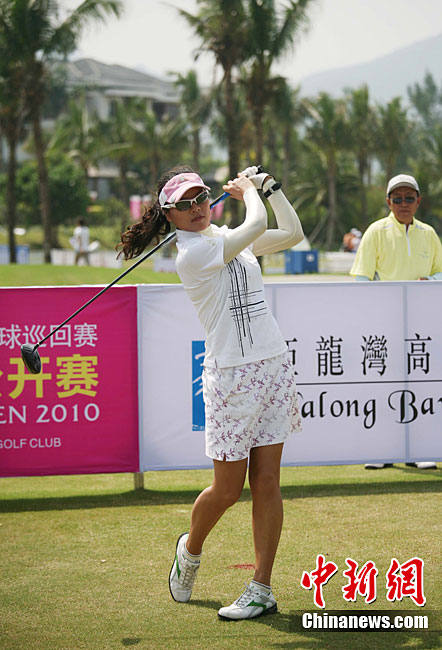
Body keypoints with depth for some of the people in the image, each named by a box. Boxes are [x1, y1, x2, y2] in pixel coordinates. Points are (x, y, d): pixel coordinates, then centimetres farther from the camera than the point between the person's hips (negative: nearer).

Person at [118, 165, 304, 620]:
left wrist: (266, 184, 14)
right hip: (233, 377, -6)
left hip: (275, 368, 6)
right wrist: (248, 189, 1)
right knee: (227, 489, 1)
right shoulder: (191, 252, -12)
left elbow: (291, 233, 17)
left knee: (266, 482, 2)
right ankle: (190, 549, 32)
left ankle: (262, 590, 6)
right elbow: (256, 224, -18)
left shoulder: (228, 238, 13)